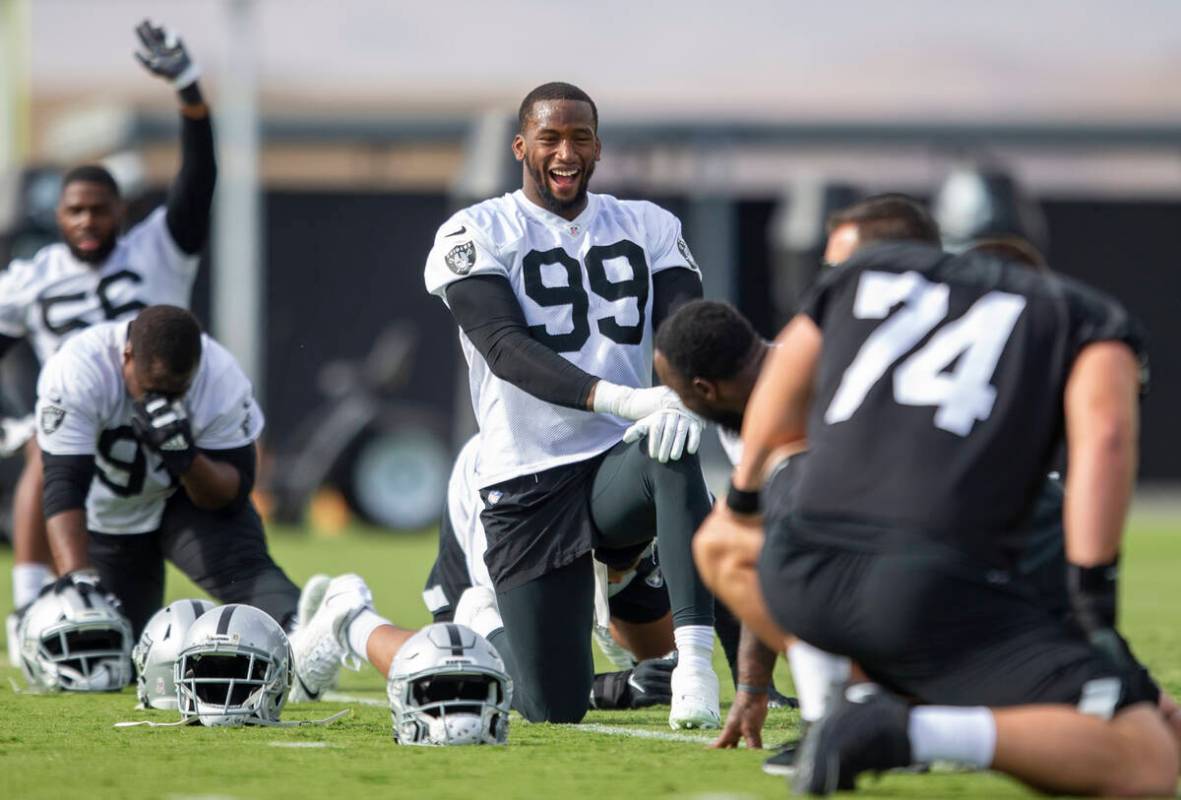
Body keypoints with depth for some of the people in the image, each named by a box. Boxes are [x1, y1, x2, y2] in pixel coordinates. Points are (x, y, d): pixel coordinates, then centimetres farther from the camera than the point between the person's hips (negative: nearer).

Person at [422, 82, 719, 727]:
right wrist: (618, 398, -33)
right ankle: (493, 629, 33)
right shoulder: (477, 236, -1)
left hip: (618, 464, 2)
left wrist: (684, 400, -30)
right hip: (529, 485, -2)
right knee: (555, 710, -3)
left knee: (672, 455, -37)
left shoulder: (646, 230, 10)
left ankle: (695, 661, -36)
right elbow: (506, 349, -17)